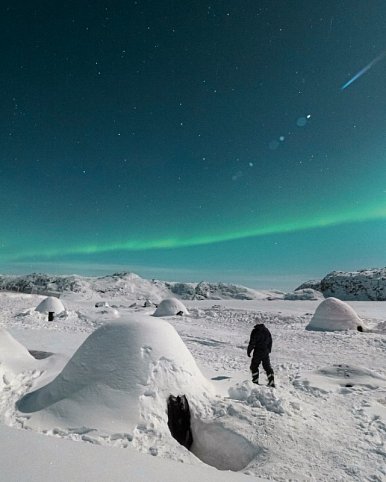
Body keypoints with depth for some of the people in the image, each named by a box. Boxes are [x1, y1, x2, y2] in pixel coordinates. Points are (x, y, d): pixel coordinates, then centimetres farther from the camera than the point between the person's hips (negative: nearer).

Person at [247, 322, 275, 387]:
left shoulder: (255, 331, -10)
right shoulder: (267, 330, 8)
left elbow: (252, 342, -13)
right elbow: (270, 341, 15)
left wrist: (248, 351, -4)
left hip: (258, 352, -6)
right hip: (266, 352, 6)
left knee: (254, 366, 8)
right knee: (267, 367, 13)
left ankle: (255, 381, 7)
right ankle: (272, 382, 12)